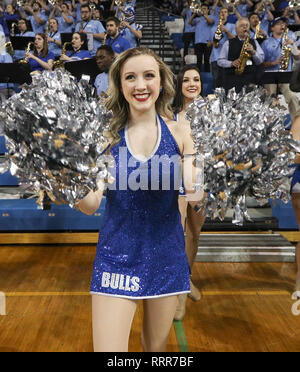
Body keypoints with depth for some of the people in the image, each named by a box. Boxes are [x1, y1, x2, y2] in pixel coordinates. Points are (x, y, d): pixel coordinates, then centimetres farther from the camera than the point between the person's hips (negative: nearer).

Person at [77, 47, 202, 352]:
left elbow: (197, 195, -4)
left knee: (156, 346, 20)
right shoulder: (107, 133, -5)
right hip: (117, 255, -1)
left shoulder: (178, 132, -3)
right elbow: (91, 204, -8)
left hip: (166, 255, 2)